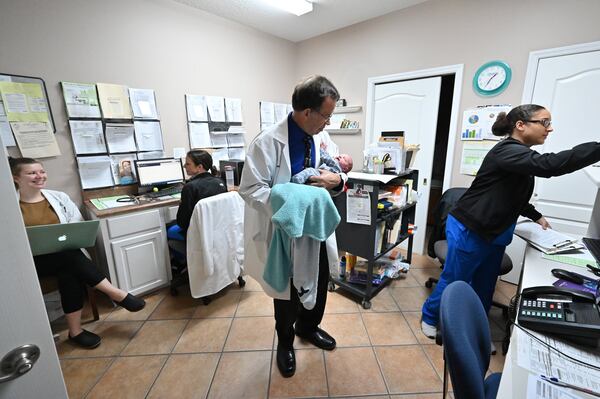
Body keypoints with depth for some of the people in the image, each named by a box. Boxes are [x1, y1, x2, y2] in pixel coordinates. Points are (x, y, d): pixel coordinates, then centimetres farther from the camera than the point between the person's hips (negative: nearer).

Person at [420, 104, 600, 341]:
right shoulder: (507, 151, -18)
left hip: (493, 234, 9)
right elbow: (550, 165, -35)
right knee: (454, 281, 4)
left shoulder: (521, 154, 14)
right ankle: (429, 317, 25)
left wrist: (536, 216, 20)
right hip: (468, 231, -9)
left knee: (484, 287, 15)